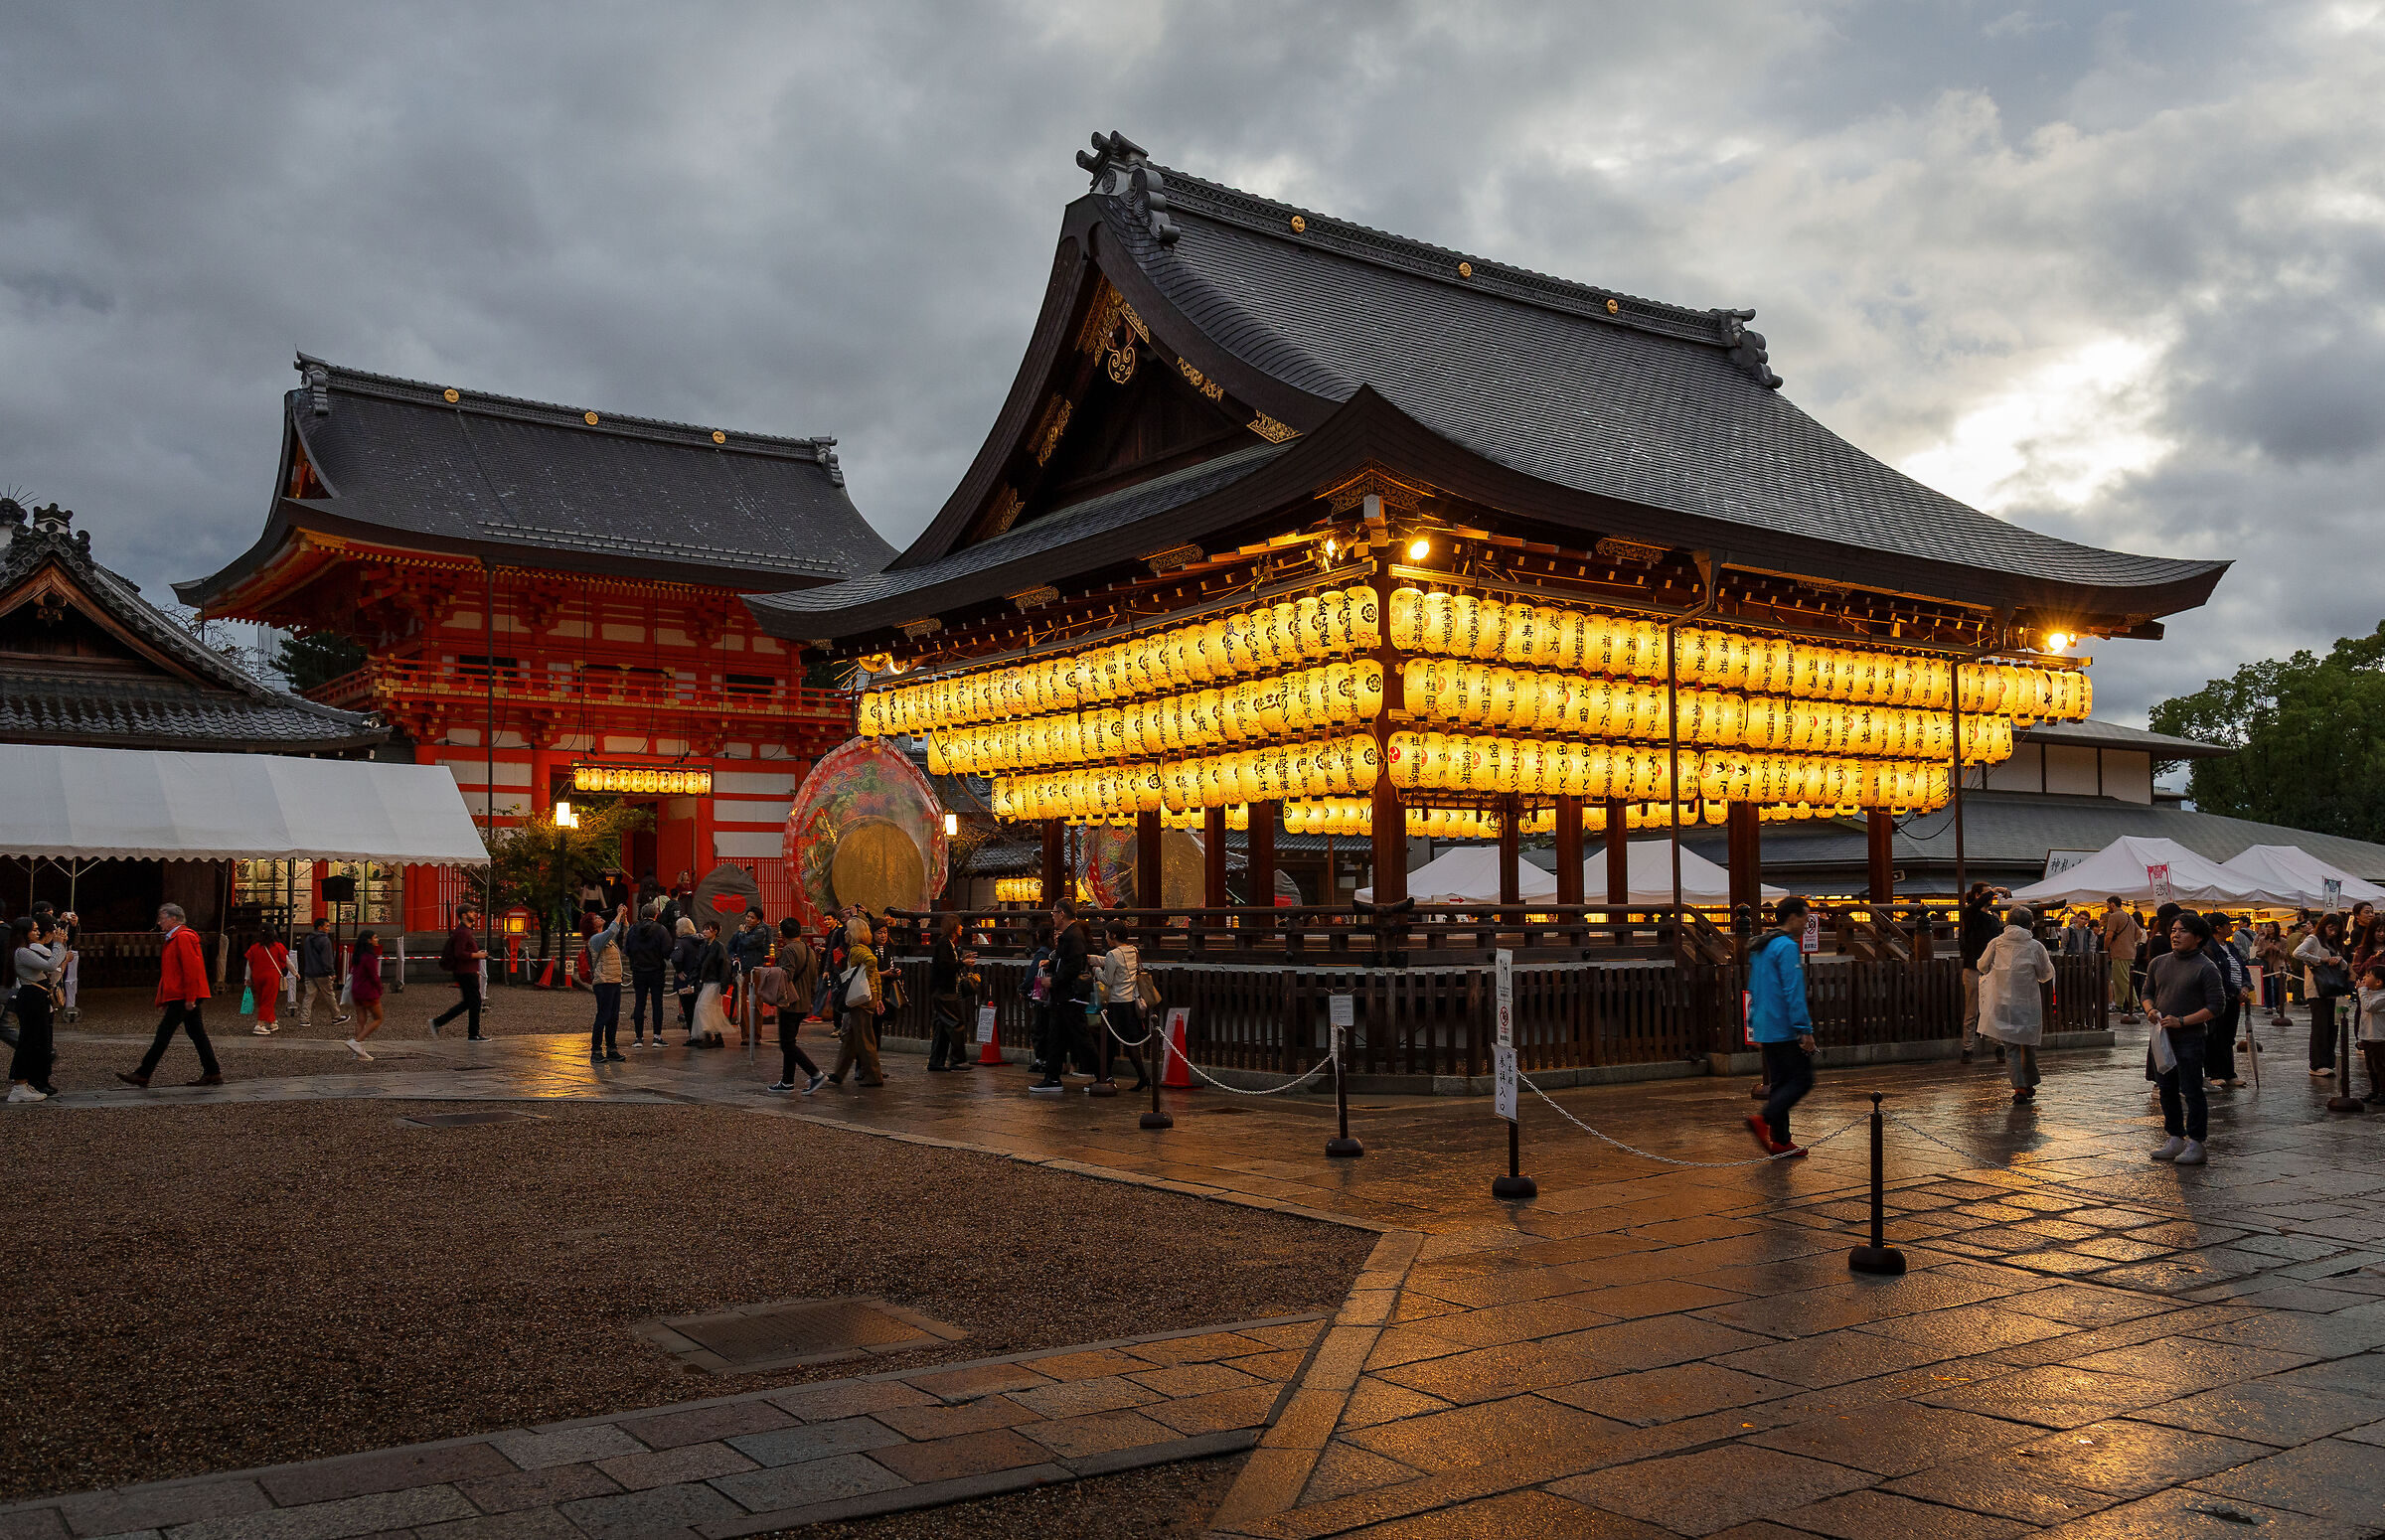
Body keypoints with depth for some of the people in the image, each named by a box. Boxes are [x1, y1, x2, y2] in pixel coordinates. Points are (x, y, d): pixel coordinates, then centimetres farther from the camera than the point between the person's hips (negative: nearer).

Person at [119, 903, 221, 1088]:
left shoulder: (183, 937, -13)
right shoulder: (175, 938, 21)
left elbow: (191, 969, -20)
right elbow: (171, 972, 26)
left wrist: (190, 998, -22)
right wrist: (163, 998, 23)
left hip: (183, 997, -11)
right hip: (187, 997, 11)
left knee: (164, 1033, -8)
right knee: (196, 1033, 9)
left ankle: (142, 1075, -6)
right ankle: (212, 1074, 10)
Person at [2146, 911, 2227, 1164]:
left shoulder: (2206, 969, -8)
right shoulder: (2158, 963, 10)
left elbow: (2216, 1005, -11)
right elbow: (2148, 992, 19)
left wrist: (2181, 1021, -17)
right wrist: (2150, 1010, -4)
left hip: (2190, 1038, -6)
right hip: (2161, 1036, 6)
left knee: (2191, 1091, -2)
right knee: (2167, 1089, 11)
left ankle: (2195, 1143, 6)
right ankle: (2175, 1140, 21)